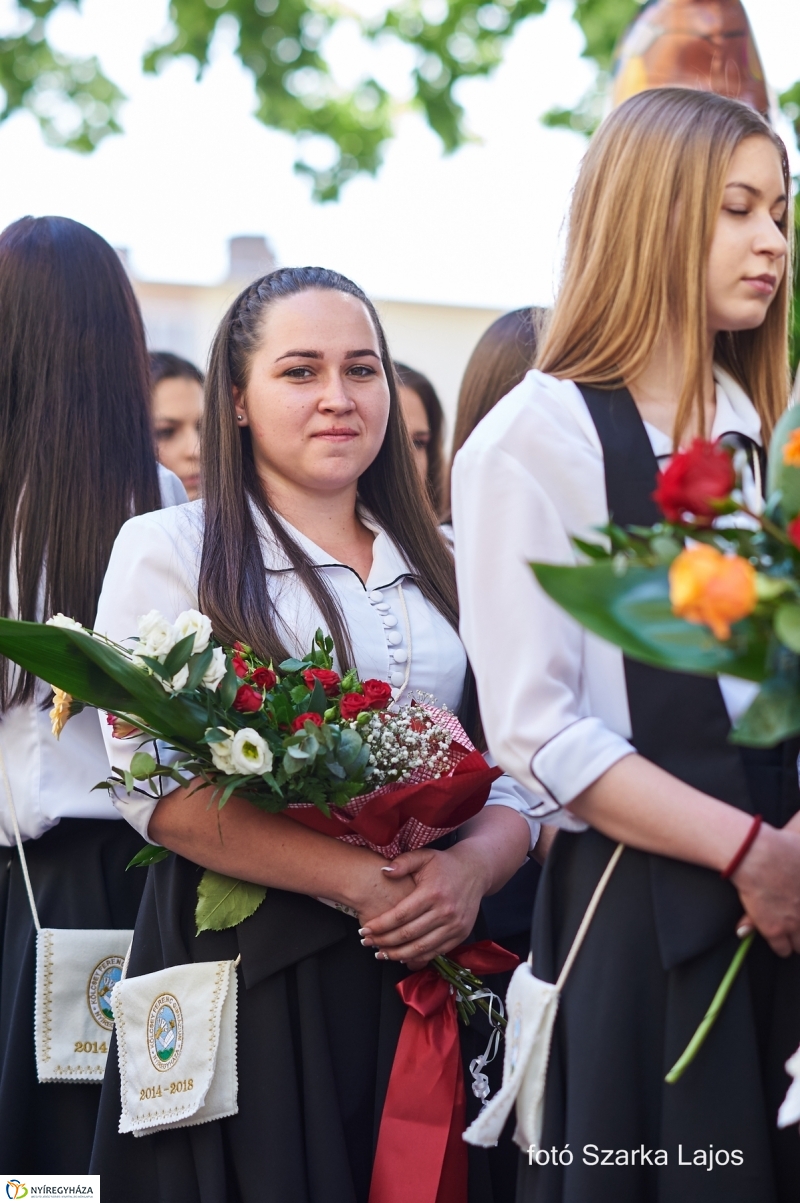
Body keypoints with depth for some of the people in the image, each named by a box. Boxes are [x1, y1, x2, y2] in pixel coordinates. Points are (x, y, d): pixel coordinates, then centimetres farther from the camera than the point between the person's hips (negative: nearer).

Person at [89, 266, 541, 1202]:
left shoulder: (439, 567, 14)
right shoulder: (169, 550, 0)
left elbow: (514, 775, 11)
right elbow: (157, 788, -11)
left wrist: (471, 869, -12)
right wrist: (358, 880, -19)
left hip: (424, 969, 4)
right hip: (244, 967, -4)